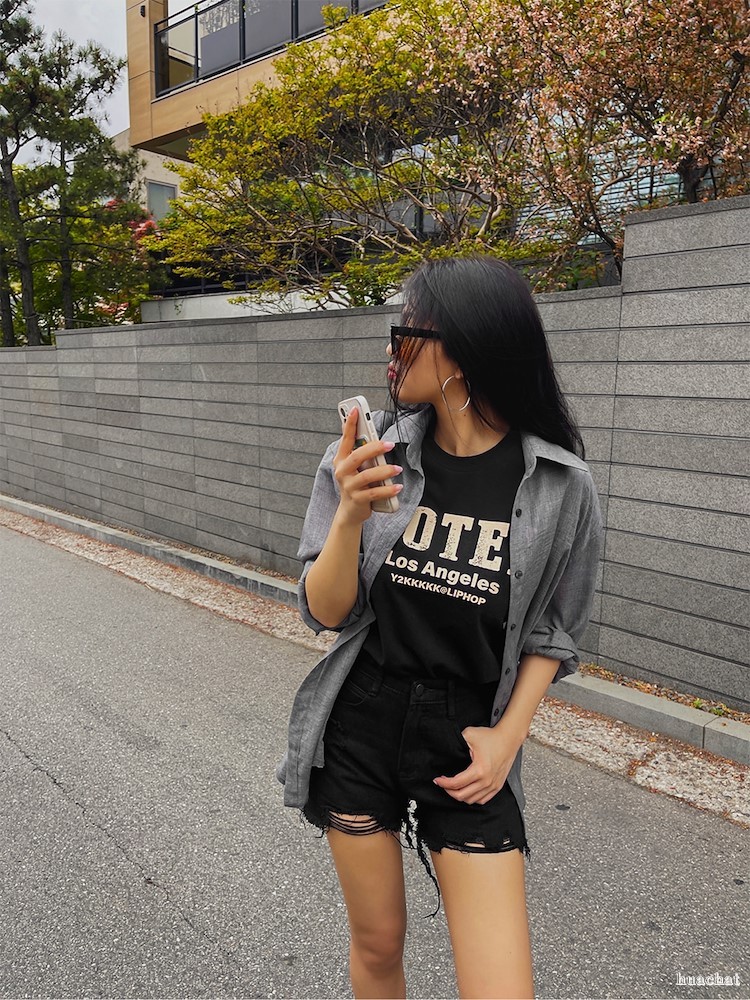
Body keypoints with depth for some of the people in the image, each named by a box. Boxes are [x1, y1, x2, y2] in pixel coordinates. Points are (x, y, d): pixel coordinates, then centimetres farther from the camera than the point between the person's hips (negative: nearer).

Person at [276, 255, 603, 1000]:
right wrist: (351, 514, -25)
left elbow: (551, 632, 2)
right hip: (358, 727, 2)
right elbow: (325, 613, -8)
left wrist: (507, 737, -8)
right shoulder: (369, 454, -9)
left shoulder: (560, 485, -11)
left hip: (469, 741, -1)